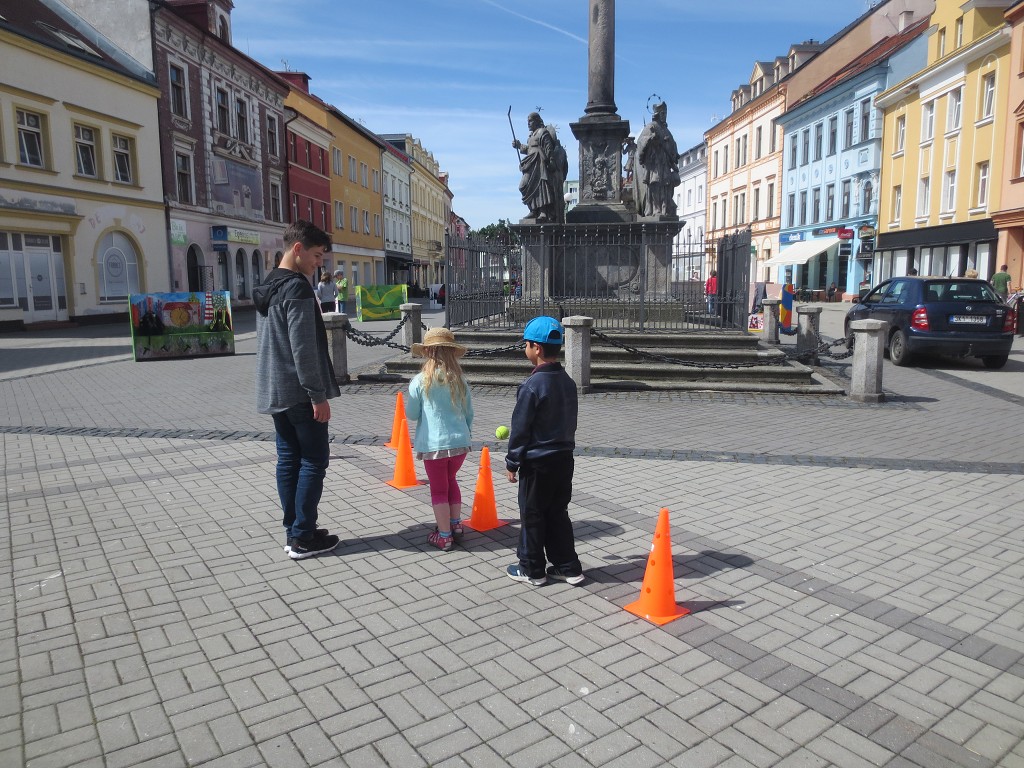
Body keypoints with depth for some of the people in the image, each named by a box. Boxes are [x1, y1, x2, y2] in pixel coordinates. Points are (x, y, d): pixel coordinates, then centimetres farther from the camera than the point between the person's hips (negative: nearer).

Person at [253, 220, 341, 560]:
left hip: (274, 392, 9)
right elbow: (303, 348, -20)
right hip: (298, 393, -9)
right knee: (314, 460, -2)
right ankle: (303, 537, 2)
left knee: (288, 459, 11)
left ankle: (293, 532, 17)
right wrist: (318, 395, -17)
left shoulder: (266, 287, 15)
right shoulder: (297, 288, -15)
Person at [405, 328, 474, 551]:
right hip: (460, 442, 4)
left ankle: (444, 536, 14)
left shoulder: (420, 381, -10)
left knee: (438, 489, 9)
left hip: (434, 445, -4)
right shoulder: (460, 380, 0)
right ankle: (455, 524, 30)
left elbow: (411, 415, -2)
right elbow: (469, 413, 8)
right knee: (451, 480, 25)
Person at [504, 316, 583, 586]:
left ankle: (532, 569, 20)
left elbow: (520, 428, -15)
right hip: (564, 457, 7)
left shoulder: (532, 385, -19)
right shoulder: (568, 381, 5)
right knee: (558, 513, 17)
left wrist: (512, 462, -6)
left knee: (532, 515, 8)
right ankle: (568, 567, 22)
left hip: (537, 462, -7)